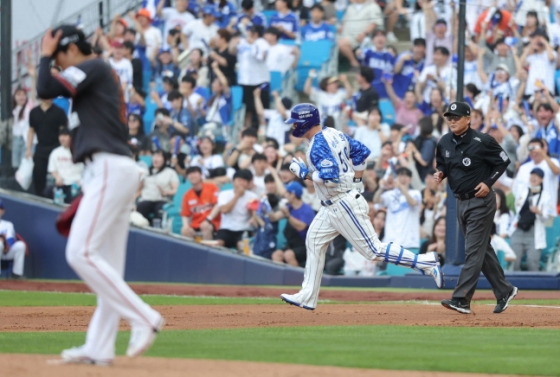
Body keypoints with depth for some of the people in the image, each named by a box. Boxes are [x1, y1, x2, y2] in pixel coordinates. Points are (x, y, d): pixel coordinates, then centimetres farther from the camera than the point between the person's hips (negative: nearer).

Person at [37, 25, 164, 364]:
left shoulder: (93, 68, -4)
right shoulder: (106, 75, 25)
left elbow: (46, 90, -17)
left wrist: (45, 56, 0)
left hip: (109, 169, -10)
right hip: (118, 171, 10)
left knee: (80, 252, -15)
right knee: (109, 265, 7)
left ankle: (144, 318, -19)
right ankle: (99, 349, 7)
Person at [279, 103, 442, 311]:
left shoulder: (318, 145, -19)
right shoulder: (333, 134, 9)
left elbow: (330, 177, -29)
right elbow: (361, 151, 17)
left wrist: (305, 173, -16)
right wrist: (355, 180, 19)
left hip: (344, 205, -11)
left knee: (373, 250, -8)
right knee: (314, 240, 13)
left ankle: (425, 262, -6)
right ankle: (307, 297, 17)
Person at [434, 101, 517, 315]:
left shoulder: (482, 142, -14)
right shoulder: (444, 143, 4)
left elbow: (503, 161, -6)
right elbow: (441, 164, 18)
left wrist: (488, 183, -15)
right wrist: (440, 173, -4)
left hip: (481, 202, -7)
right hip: (461, 202, 8)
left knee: (473, 250, -10)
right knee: (483, 250, 14)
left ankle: (461, 299, -17)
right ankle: (504, 291, 25)